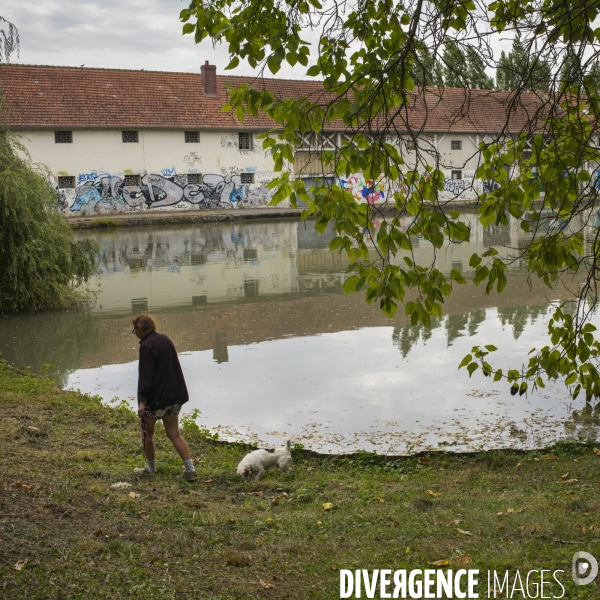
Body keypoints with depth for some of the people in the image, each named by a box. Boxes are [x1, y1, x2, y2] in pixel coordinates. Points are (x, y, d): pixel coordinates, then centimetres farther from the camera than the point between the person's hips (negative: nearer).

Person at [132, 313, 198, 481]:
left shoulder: (146, 346, -14)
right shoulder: (165, 339, 10)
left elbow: (146, 377, -20)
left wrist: (142, 402, -20)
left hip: (156, 397, -7)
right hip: (175, 395, 7)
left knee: (147, 432, 14)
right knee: (174, 434, 10)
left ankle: (151, 468, 24)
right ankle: (190, 470, 0)